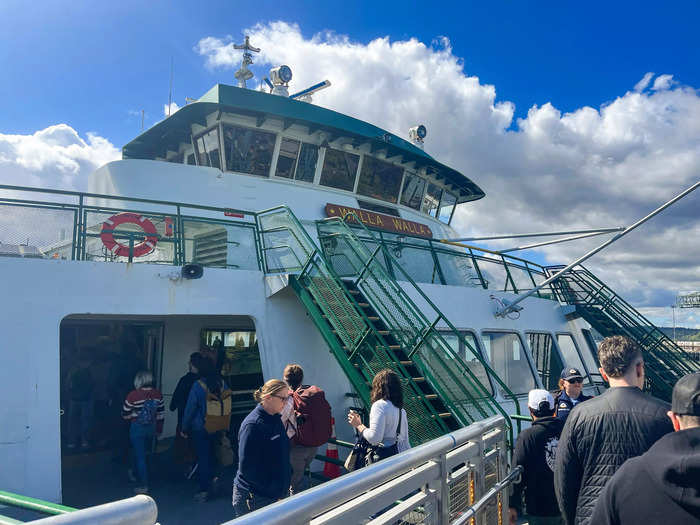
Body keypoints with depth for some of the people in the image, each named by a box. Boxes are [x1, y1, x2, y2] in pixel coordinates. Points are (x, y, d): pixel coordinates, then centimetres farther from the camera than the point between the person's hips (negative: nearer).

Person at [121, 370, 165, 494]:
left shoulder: (133, 395, -18)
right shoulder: (157, 394, -6)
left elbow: (125, 414, -9)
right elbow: (161, 414, 3)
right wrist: (159, 429, 15)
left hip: (137, 428, -5)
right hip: (151, 428, 5)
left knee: (140, 455, 5)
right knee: (139, 452, 27)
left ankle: (143, 486, 9)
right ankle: (135, 474, 47)